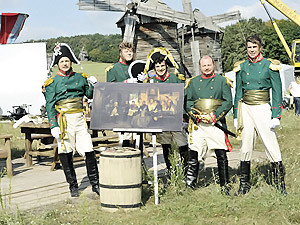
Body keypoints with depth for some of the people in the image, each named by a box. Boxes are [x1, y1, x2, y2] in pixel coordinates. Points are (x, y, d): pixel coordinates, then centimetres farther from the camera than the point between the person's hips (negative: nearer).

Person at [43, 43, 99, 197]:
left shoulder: (80, 77, 11)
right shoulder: (53, 82, 2)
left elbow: (89, 95, 19)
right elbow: (49, 106, -1)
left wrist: (92, 85, -2)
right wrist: (53, 126, -9)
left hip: (80, 119, 2)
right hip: (64, 120, -2)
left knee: (89, 152, -3)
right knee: (66, 154, 3)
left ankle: (95, 184, 8)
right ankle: (73, 186, 15)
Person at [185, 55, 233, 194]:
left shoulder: (222, 81, 8)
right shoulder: (193, 82, 14)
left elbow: (228, 102, 0)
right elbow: (187, 101, 9)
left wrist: (215, 116, -11)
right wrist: (196, 115, -7)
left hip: (217, 123, -1)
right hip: (197, 124, 2)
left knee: (221, 155, -3)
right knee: (194, 155, 1)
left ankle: (225, 186, 7)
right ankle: (189, 186, 11)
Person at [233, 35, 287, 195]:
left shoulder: (269, 66, 0)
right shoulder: (242, 67, 10)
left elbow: (277, 92, -2)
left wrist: (276, 116, -9)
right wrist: (236, 116, 10)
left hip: (262, 108, -3)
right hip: (245, 108, 3)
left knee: (271, 145, -5)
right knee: (246, 146, 5)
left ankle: (280, 185, 2)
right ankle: (244, 185, 13)